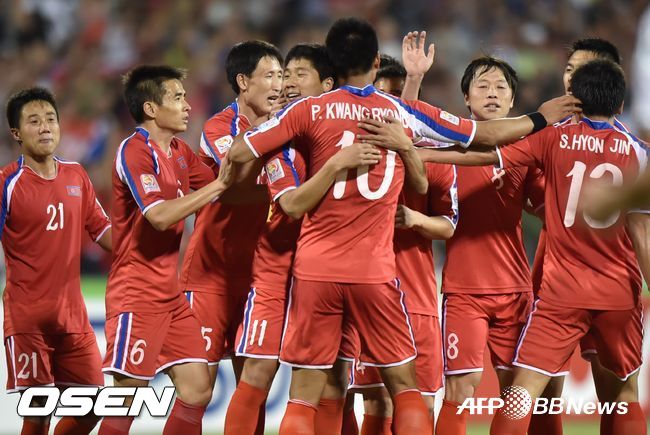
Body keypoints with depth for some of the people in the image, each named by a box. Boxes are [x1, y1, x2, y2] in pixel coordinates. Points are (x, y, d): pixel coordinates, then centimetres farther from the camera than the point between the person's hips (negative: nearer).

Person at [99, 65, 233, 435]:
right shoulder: (135, 151, -13)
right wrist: (217, 185, -21)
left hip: (171, 293, 8)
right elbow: (160, 216, -24)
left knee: (197, 390, 3)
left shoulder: (181, 152, 12)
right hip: (137, 294, -8)